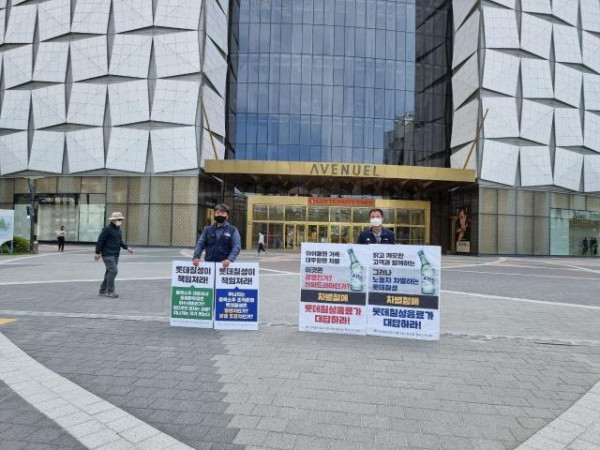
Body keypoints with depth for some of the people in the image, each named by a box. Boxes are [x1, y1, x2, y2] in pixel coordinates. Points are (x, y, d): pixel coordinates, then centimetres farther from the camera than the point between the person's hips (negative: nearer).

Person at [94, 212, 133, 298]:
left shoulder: (118, 229, 13)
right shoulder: (107, 228, -12)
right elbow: (100, 241, -13)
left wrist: (127, 248, 11)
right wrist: (97, 253, -15)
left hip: (115, 254, 9)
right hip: (107, 254, -9)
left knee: (110, 272, 12)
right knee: (113, 270, -14)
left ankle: (103, 290, 22)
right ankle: (110, 292, -7)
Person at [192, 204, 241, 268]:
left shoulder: (233, 230, 4)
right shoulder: (207, 229, 12)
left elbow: (237, 246, -6)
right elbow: (200, 244, 9)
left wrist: (230, 259, -22)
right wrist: (196, 257, -9)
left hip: (224, 265, -2)